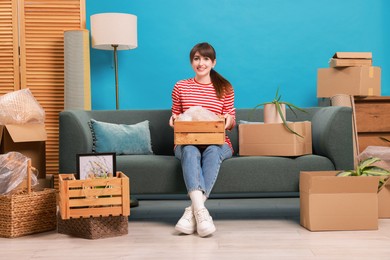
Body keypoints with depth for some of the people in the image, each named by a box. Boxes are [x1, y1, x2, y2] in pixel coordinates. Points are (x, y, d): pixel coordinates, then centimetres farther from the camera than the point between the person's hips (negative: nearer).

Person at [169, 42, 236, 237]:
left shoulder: (225, 88, 9)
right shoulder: (180, 87, 10)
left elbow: (231, 122, 10)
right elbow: (175, 117, 18)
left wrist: (229, 120, -13)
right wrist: (173, 119, -6)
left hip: (217, 143, 0)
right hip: (187, 142, 0)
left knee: (212, 151, -36)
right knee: (190, 151, -36)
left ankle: (192, 211, -39)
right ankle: (200, 210, -50)